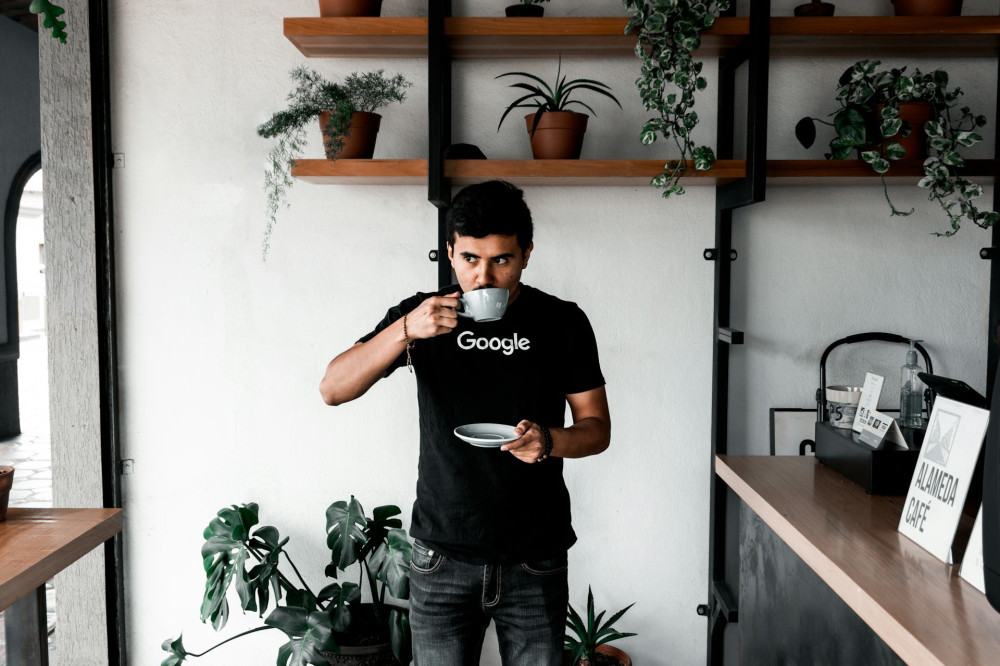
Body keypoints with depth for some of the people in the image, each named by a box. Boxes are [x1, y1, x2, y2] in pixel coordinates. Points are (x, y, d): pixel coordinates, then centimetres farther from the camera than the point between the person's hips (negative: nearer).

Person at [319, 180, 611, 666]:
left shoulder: (562, 322, -1)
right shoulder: (420, 315, -1)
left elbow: (597, 428, 4)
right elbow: (332, 389, -9)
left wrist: (549, 440, -19)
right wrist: (404, 331, -24)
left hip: (535, 561, 0)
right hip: (442, 557, 0)